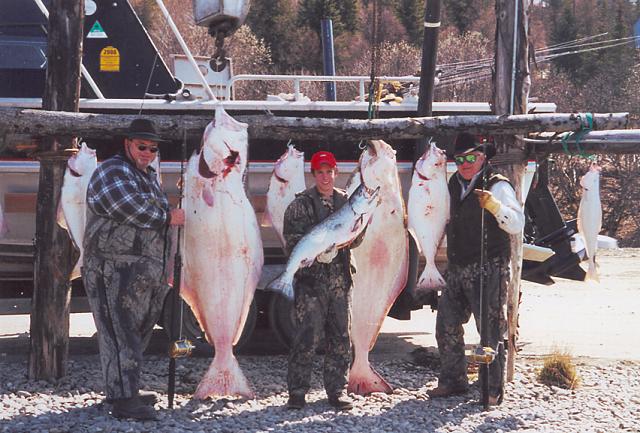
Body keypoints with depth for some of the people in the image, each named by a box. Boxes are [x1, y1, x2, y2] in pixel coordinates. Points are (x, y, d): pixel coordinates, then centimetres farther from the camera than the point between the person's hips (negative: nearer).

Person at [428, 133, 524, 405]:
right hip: (458, 269, 8)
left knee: (491, 330, -5)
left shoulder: (497, 186, -11)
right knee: (447, 326, 12)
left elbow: (517, 225, -23)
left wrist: (493, 205, -37)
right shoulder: (455, 184, 12)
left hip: (488, 270, -8)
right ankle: (453, 380, 23)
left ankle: (493, 390, 0)